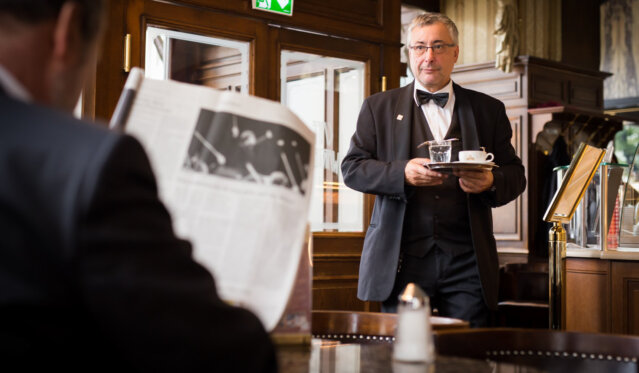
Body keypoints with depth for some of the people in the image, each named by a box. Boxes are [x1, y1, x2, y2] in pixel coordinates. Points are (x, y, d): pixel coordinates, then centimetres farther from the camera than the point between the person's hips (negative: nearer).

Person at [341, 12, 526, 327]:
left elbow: (515, 174, 13)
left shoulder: (488, 110, 15)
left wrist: (491, 182, -11)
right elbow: (352, 168, 4)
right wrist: (402, 173, -14)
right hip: (402, 258, -1)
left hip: (467, 263, 1)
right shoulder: (379, 107, 12)